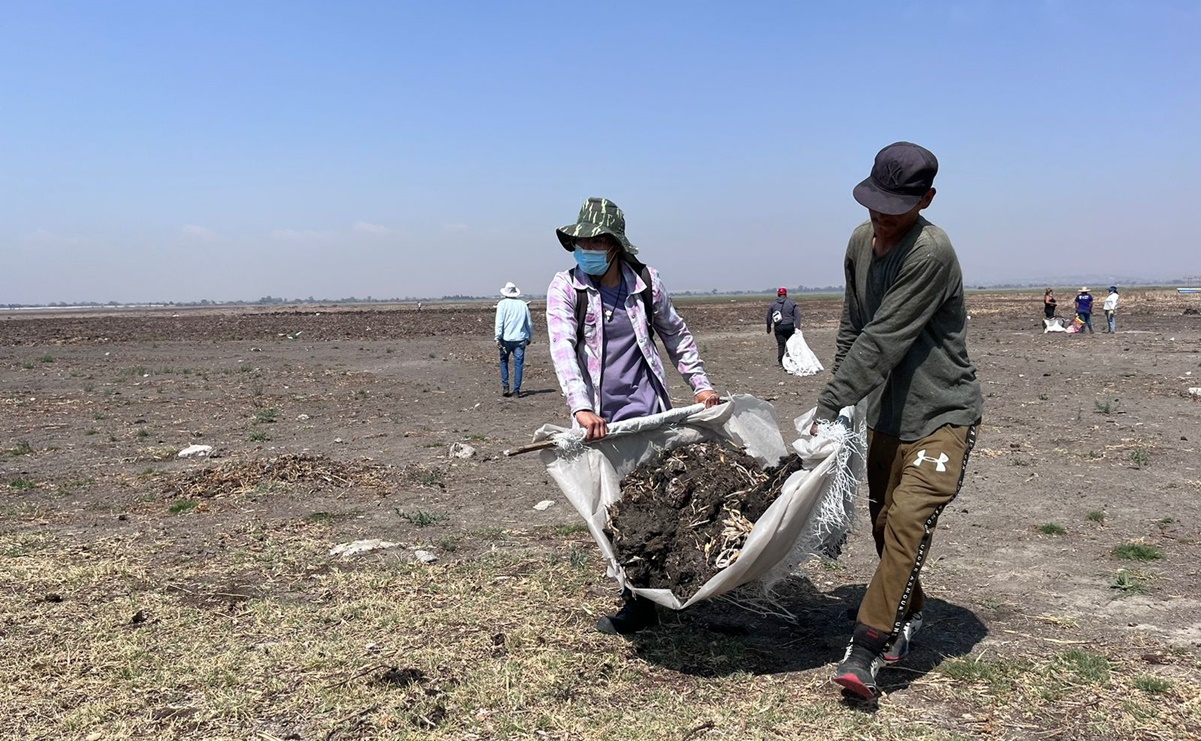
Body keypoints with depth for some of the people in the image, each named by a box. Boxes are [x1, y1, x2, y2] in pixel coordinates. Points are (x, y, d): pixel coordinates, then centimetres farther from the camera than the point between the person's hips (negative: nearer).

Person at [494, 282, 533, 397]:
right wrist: (529, 338, 22)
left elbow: (499, 322, -10)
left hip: (506, 339, -1)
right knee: (518, 364, 3)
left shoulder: (503, 304, -2)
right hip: (520, 339, 2)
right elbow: (530, 323, 12)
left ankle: (505, 386, 9)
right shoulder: (523, 304, 7)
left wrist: (498, 338, -9)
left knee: (504, 361, 16)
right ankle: (516, 390, 1)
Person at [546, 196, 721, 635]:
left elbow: (676, 335, 17)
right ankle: (639, 603, 24)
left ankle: (641, 605, 10)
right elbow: (563, 349, -18)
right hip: (600, 419, 0)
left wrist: (700, 384, 12)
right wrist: (581, 408, -32)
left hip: (647, 411, 1)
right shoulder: (565, 288, -5)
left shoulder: (646, 282, 2)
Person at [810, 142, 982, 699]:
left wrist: (827, 408, -25)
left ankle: (863, 651, -15)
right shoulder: (861, 241, 3)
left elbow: (881, 344, -26)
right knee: (884, 523, 12)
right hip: (887, 415, 8)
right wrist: (837, 396, 13)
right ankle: (907, 616, 32)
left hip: (942, 414, -7)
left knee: (908, 521, -17)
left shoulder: (930, 252, -23)